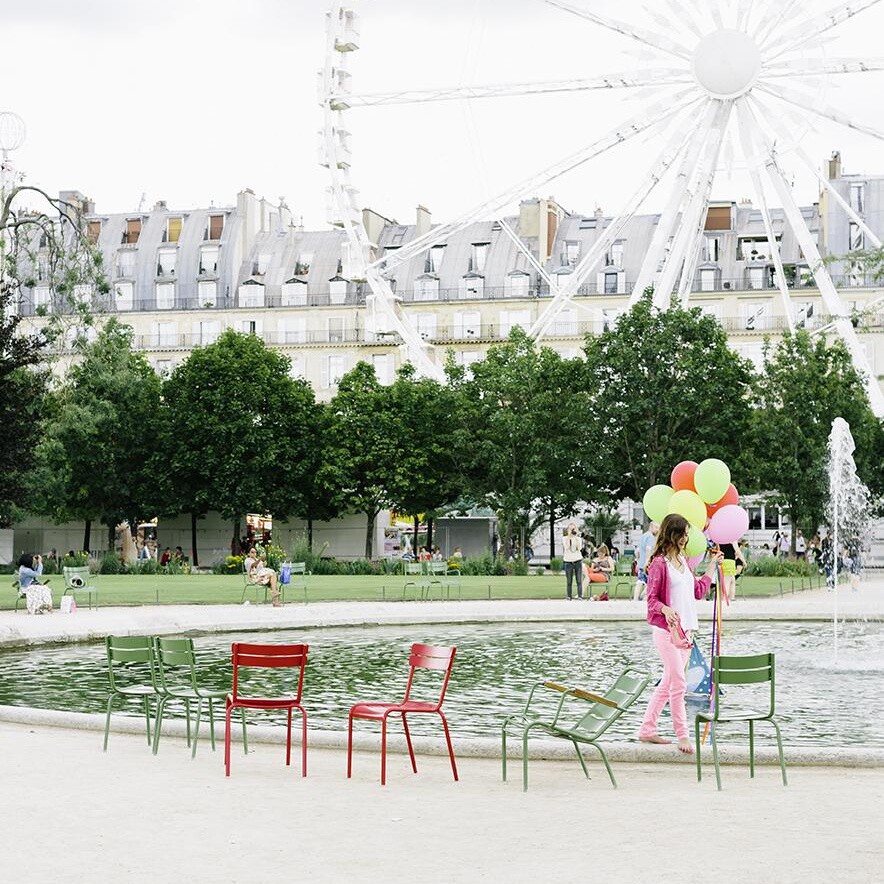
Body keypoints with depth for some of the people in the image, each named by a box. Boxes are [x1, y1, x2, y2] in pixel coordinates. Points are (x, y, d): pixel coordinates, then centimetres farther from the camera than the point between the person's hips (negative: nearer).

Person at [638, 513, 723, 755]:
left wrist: (712, 566, 22)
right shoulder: (659, 563, -11)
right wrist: (665, 609, -29)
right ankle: (683, 736, 0)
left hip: (685, 629, 8)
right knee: (678, 684, -7)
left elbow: (698, 591, 20)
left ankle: (647, 729, 19)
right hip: (666, 629, -8)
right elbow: (651, 599, -10)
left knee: (668, 682, 11)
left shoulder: (683, 560, 14)